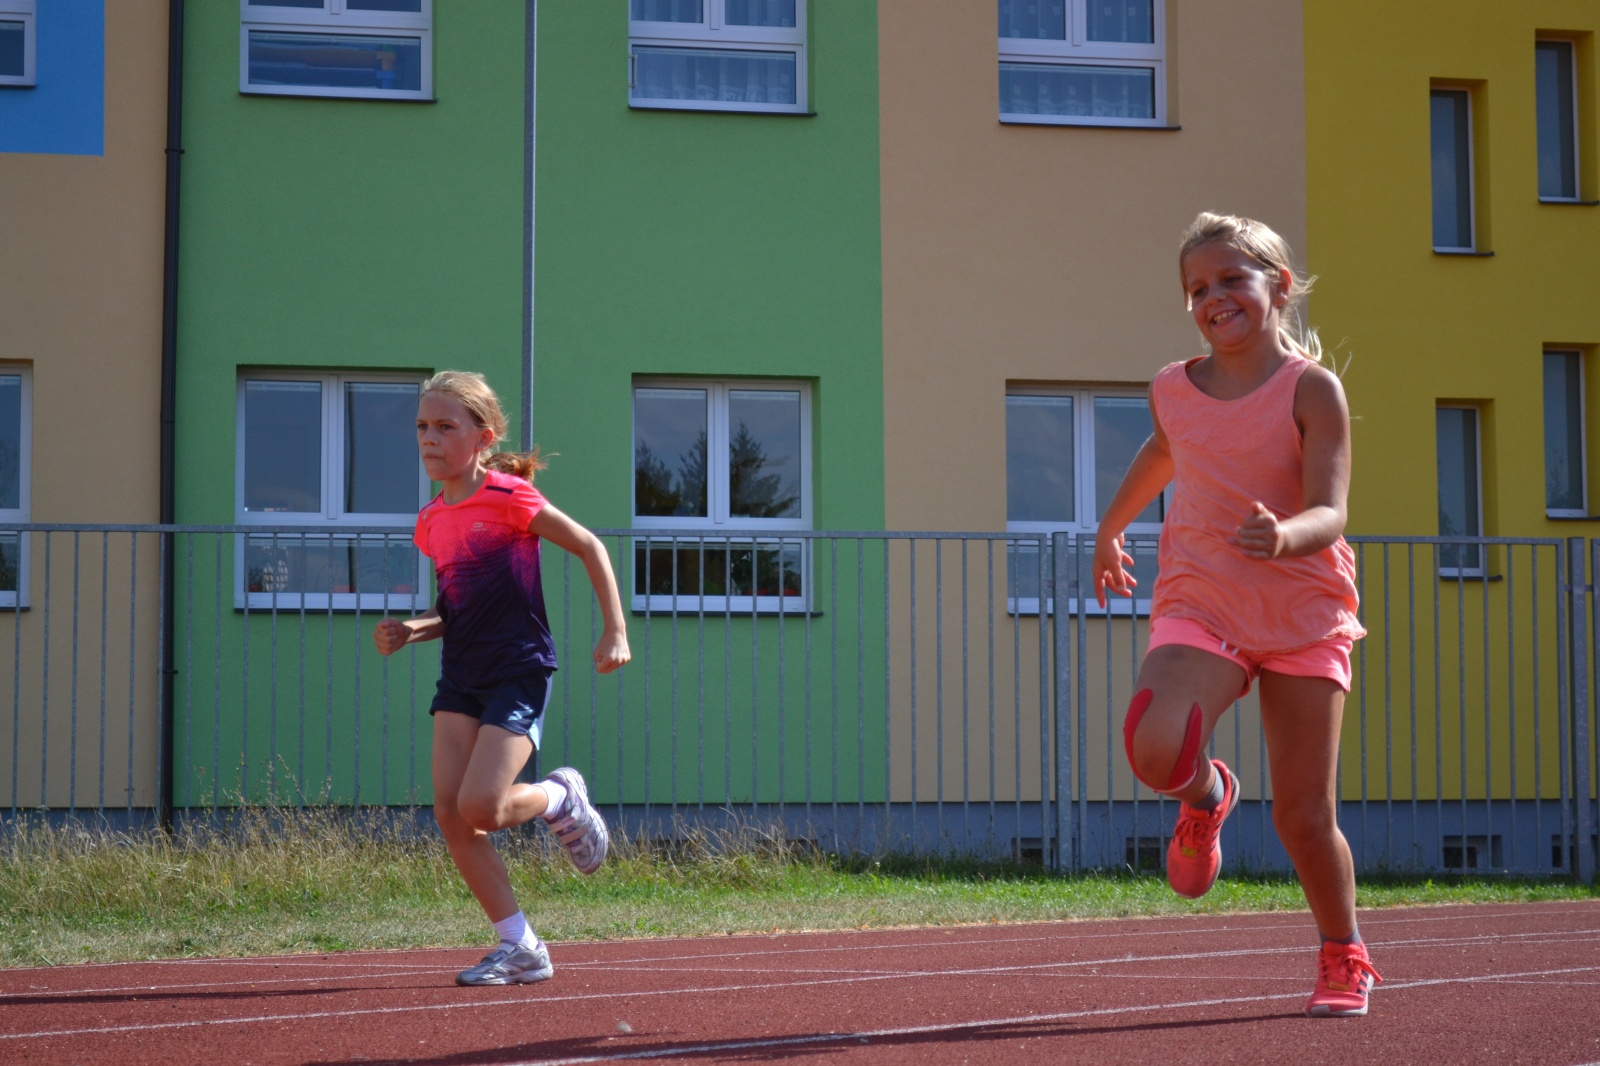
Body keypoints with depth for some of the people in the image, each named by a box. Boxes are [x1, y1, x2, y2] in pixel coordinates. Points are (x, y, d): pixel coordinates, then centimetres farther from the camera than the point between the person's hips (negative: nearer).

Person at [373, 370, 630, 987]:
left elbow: (589, 546, -4)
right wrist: (411, 630, 1)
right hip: (460, 678, 7)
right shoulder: (432, 523, 10)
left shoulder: (508, 497, -11)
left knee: (480, 808, -18)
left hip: (518, 671, -7)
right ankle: (521, 948, 4)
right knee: (449, 814, -4)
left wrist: (615, 632, -8)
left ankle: (562, 799, 16)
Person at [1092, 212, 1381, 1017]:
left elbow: (1330, 512, -16)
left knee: (1304, 817, -1)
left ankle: (1344, 956, 27)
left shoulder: (1311, 389, -7)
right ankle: (1206, 797, 10)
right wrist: (1111, 525, 37)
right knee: (1155, 750, -28)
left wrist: (1285, 536, -37)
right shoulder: (1173, 390, 5)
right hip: (1199, 604, 2)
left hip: (1302, 612, -2)